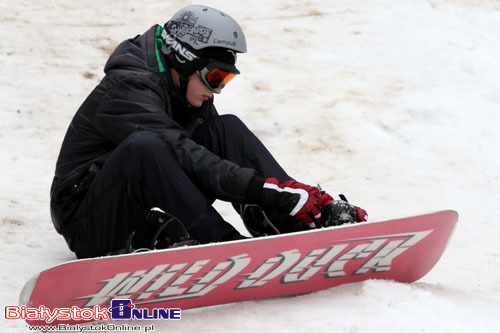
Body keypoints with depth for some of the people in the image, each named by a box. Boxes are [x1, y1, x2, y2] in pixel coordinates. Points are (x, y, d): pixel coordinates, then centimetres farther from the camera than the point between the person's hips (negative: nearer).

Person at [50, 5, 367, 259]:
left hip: (149, 219, 7)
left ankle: (307, 225, -19)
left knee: (227, 129, -6)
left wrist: (303, 194, -11)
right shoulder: (127, 88, -19)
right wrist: (266, 190, -38)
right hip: (93, 227, -7)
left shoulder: (188, 94, 7)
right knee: (144, 146, -37)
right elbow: (184, 156, -31)